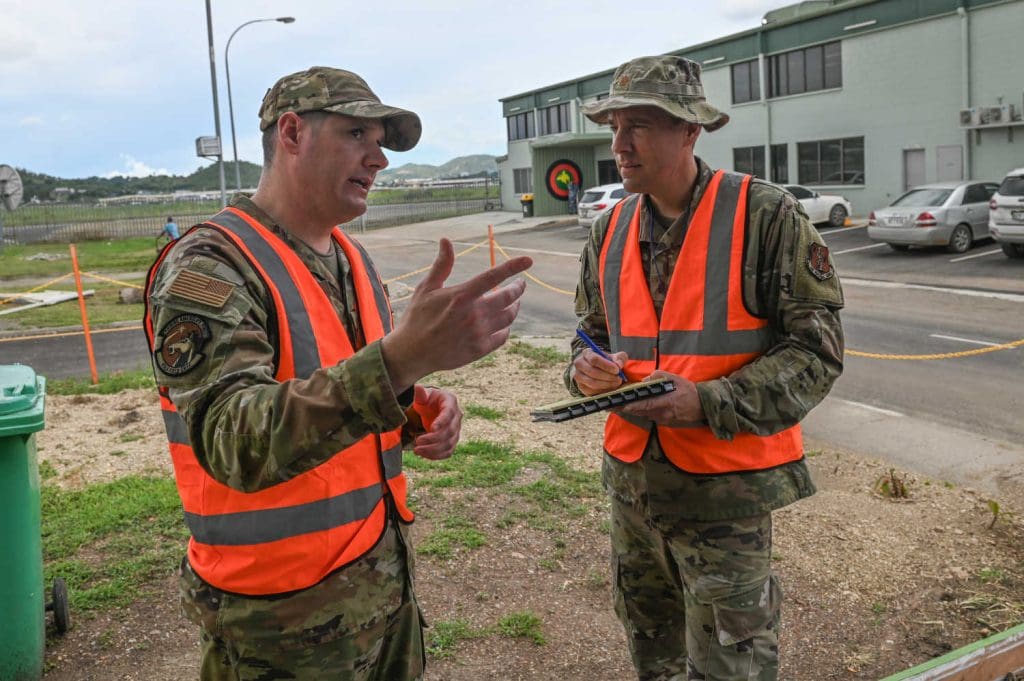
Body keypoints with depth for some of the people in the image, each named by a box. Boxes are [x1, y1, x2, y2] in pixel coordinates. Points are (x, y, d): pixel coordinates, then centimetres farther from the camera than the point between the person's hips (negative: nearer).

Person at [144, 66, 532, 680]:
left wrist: (422, 408, -7)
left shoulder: (353, 259, 6)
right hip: (284, 612, -7)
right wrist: (404, 356, -46)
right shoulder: (208, 267, -19)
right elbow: (236, 443, -33)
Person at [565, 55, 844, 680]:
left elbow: (817, 349, -12)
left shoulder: (766, 216, -12)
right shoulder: (611, 232, 5)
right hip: (632, 479, 6)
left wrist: (707, 404, -24)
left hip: (724, 489, -5)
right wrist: (587, 369, -8)